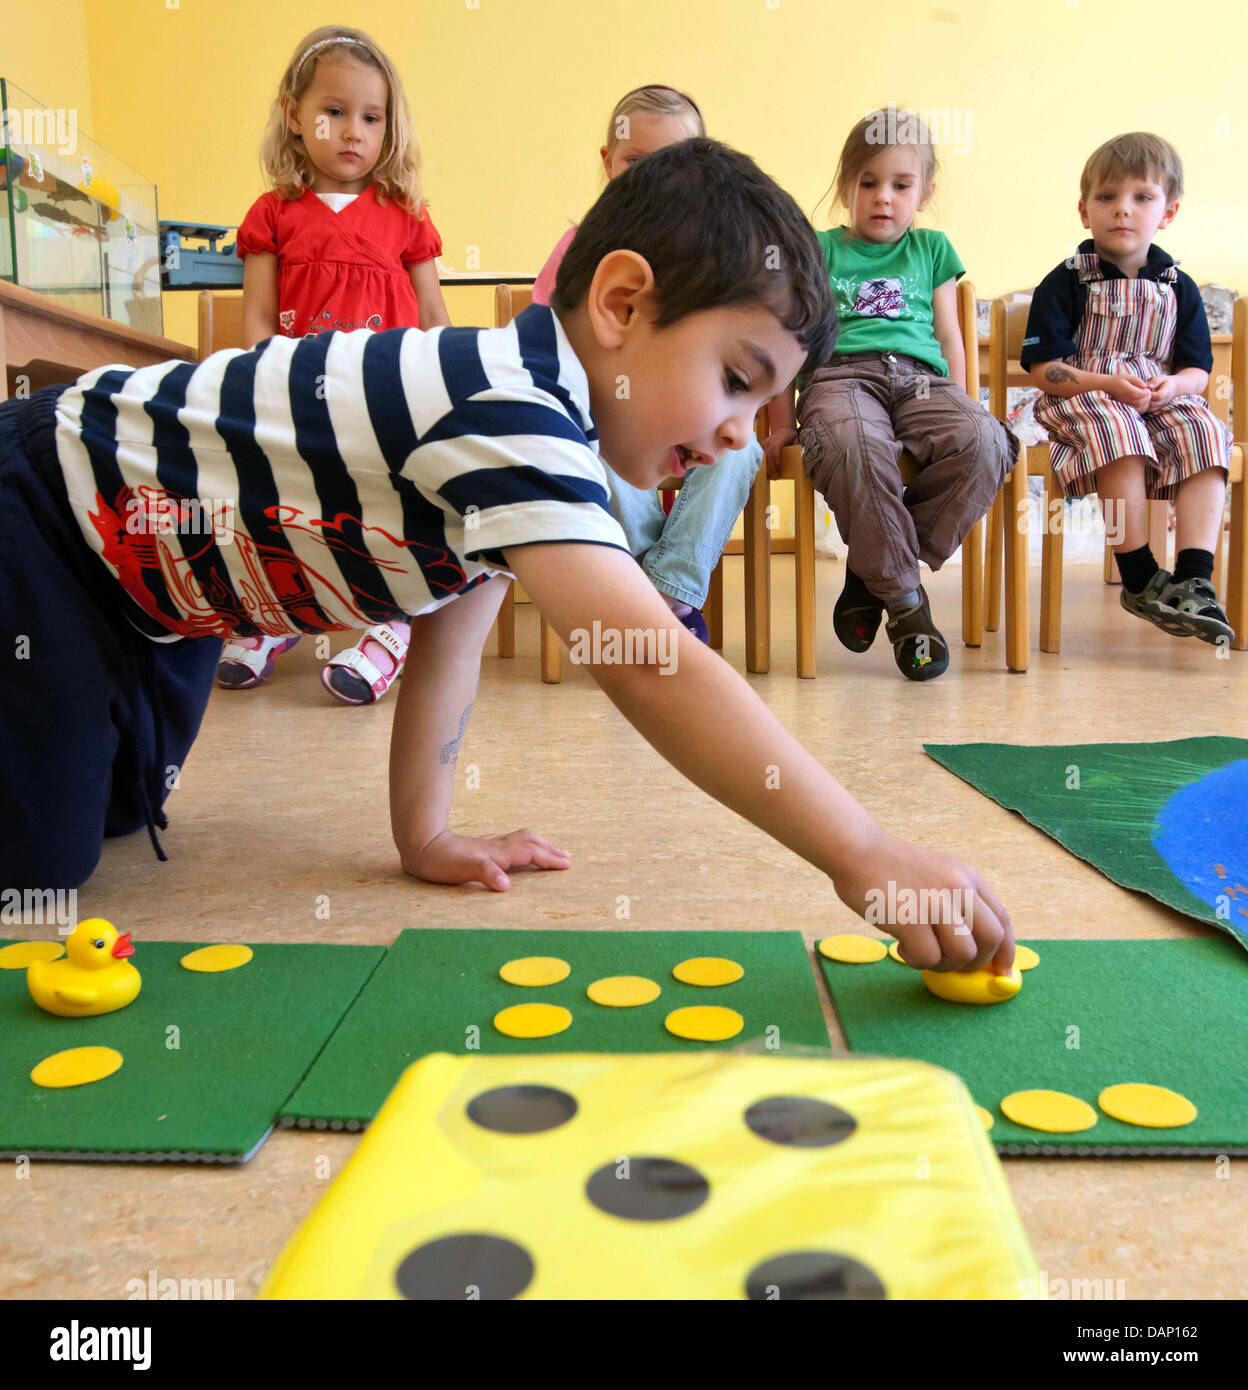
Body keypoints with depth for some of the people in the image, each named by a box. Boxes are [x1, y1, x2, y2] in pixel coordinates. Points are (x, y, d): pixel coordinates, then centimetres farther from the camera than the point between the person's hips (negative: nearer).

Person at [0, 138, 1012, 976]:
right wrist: (861, 854, -46)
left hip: (148, 553, 8)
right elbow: (650, 668, -48)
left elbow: (453, 633, -2)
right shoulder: (509, 419, -37)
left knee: (118, 806, 20)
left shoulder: (524, 407, -5)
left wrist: (425, 832, -4)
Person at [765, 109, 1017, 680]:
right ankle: (904, 600, -25)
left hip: (920, 377, 3)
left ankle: (873, 574, -19)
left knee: (984, 442, -32)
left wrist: (958, 413, 13)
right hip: (840, 374, -2)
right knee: (853, 446, -41)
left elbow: (948, 338, 24)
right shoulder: (818, 250, 20)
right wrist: (781, 420, 8)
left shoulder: (932, 248, 27)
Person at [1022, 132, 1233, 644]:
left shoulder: (1179, 288, 12)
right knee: (1119, 432, -36)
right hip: (1081, 397, -4)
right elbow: (1043, 367, -7)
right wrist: (1107, 384, -20)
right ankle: (1140, 578, -29)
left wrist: (1173, 386, -14)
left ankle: (1193, 579, -32)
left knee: (1204, 432, -27)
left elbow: (1198, 369, 10)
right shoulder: (1065, 284, 0)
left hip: (1162, 398, 4)